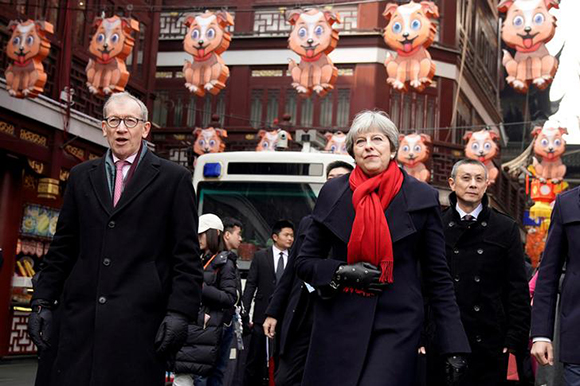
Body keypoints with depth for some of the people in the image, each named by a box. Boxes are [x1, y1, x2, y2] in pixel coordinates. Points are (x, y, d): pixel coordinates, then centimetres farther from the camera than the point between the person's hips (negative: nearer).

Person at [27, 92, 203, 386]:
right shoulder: (81, 176, 15)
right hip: (81, 316, 3)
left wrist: (179, 312, -8)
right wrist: (42, 302, 9)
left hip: (140, 318, -3)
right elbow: (62, 248, 16)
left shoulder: (174, 179, 4)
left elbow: (186, 256, 0)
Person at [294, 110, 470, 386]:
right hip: (338, 324, 2)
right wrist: (343, 272, -11)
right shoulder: (332, 192, 4)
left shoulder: (423, 197, 0)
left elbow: (438, 277, 2)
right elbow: (305, 262, 9)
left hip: (396, 325, -2)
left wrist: (454, 346, -2)